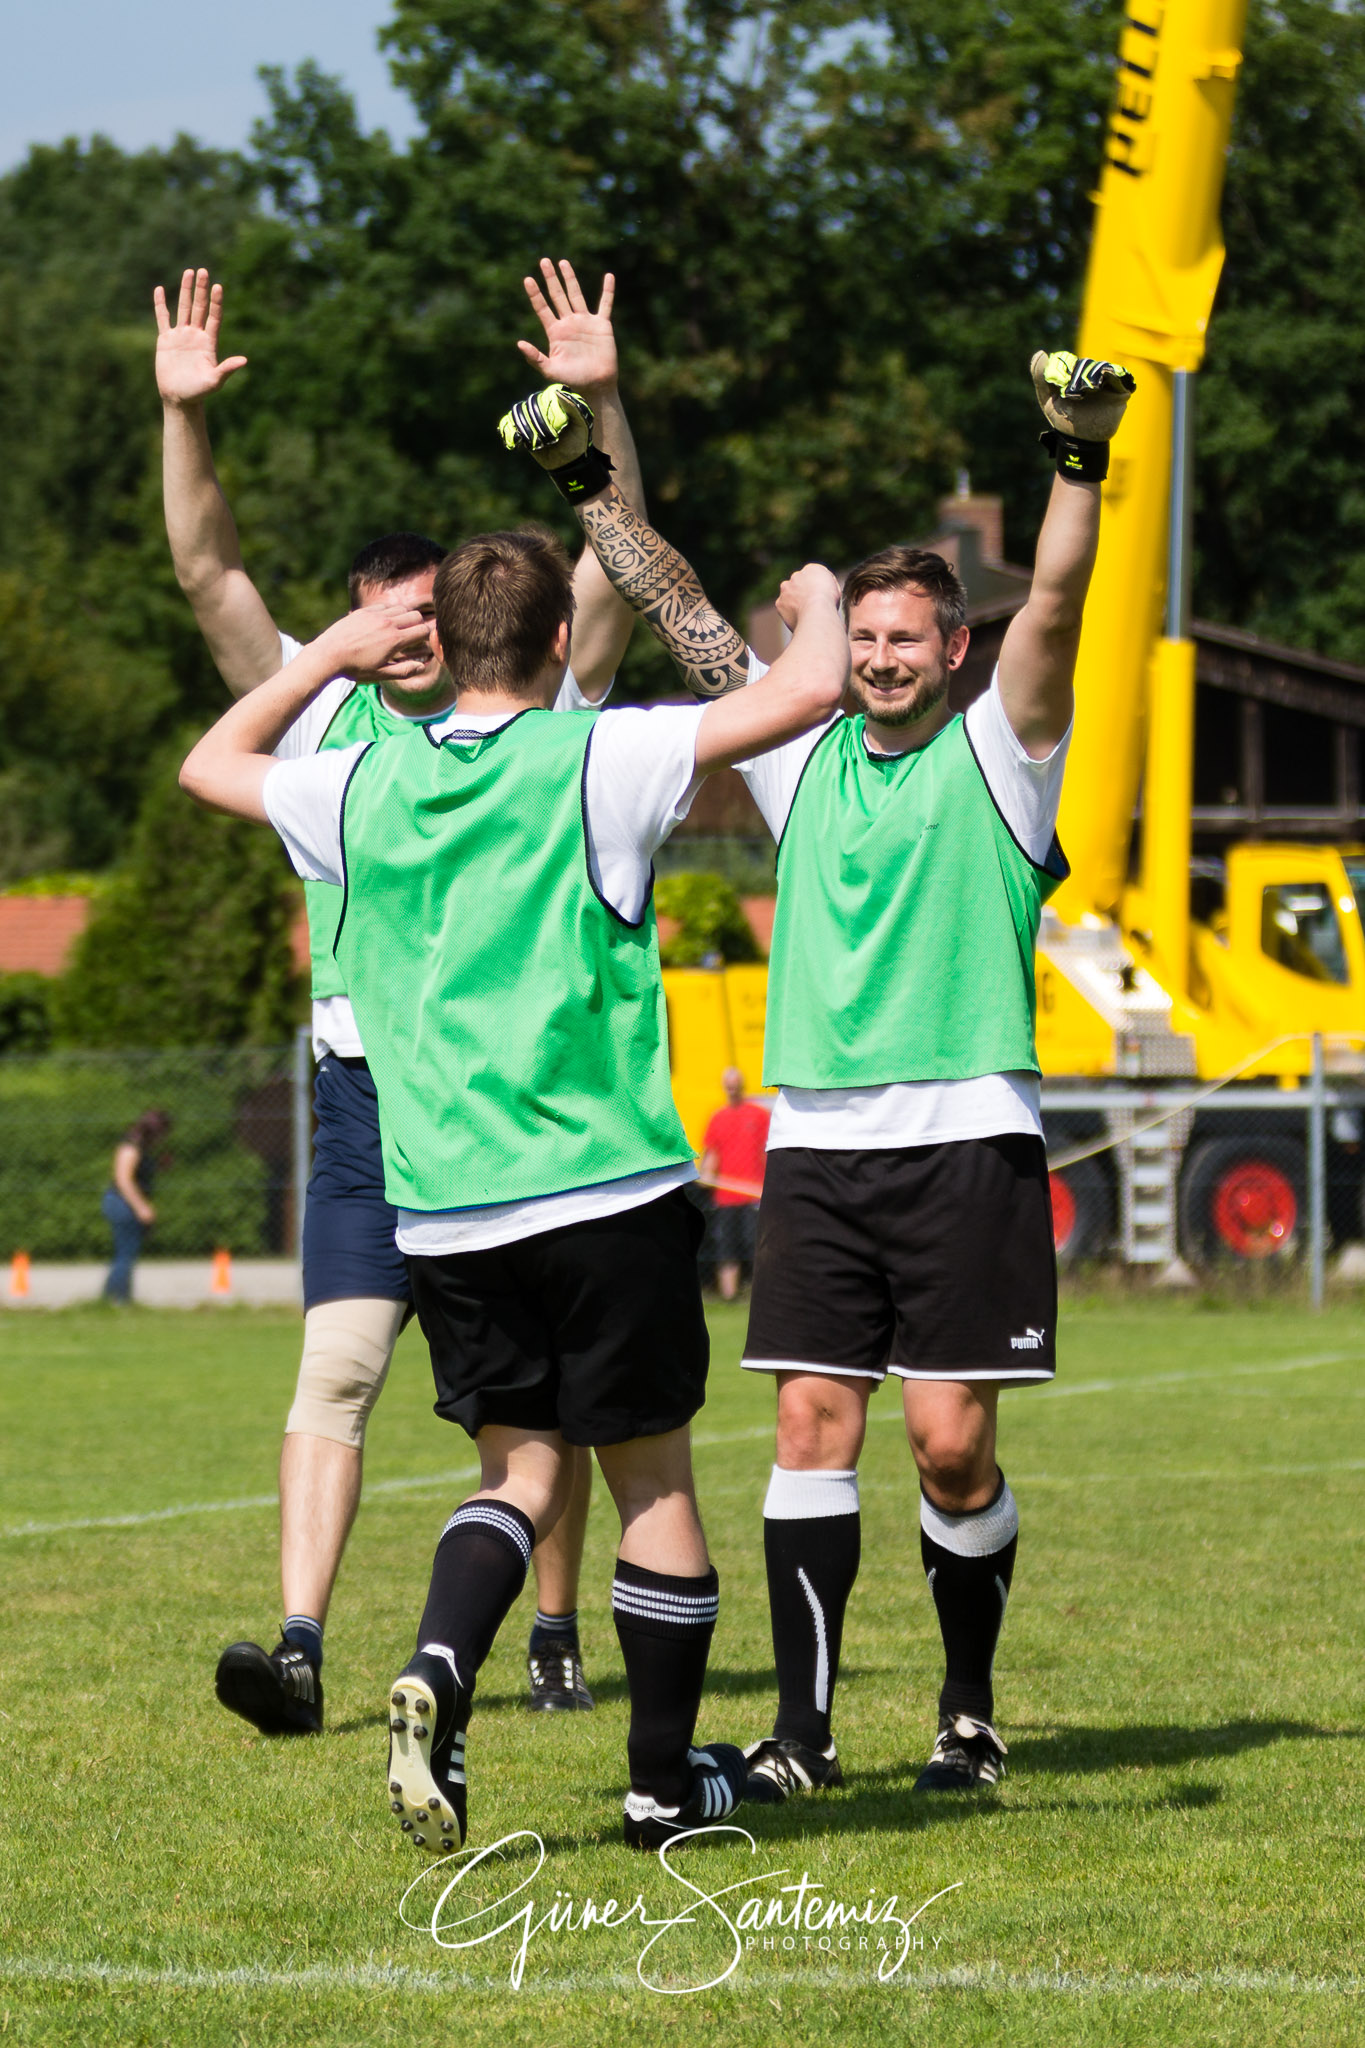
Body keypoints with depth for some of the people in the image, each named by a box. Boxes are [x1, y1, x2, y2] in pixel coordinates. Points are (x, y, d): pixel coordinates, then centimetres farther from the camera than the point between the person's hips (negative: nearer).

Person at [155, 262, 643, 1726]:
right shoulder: (317, 718, 9)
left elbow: (614, 564, -4)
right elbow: (209, 571, 4)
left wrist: (603, 403, -16)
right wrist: (183, 417, -8)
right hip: (368, 1091, 0)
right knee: (335, 1366, -11)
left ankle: (554, 1635, 20)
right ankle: (300, 1651, -19)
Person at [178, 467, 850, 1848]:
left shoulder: (364, 787, 5)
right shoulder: (596, 762, -7)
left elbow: (212, 762, 25)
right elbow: (805, 695, -13)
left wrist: (329, 654, 34)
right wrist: (817, 604, 8)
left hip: (442, 1206, 4)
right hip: (604, 1185, -4)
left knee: (519, 1463, 14)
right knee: (652, 1475, 9)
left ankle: (438, 1672, -13)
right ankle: (665, 1777, 15)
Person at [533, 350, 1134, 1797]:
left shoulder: (994, 753, 4)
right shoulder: (801, 754, 13)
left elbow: (1052, 610, -11)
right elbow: (677, 611, 14)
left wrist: (1078, 468, -25)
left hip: (966, 1136, -3)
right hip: (814, 1138, 3)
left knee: (951, 1442, -5)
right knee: (813, 1421, -3)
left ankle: (971, 1710, 12)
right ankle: (801, 1729, -2)